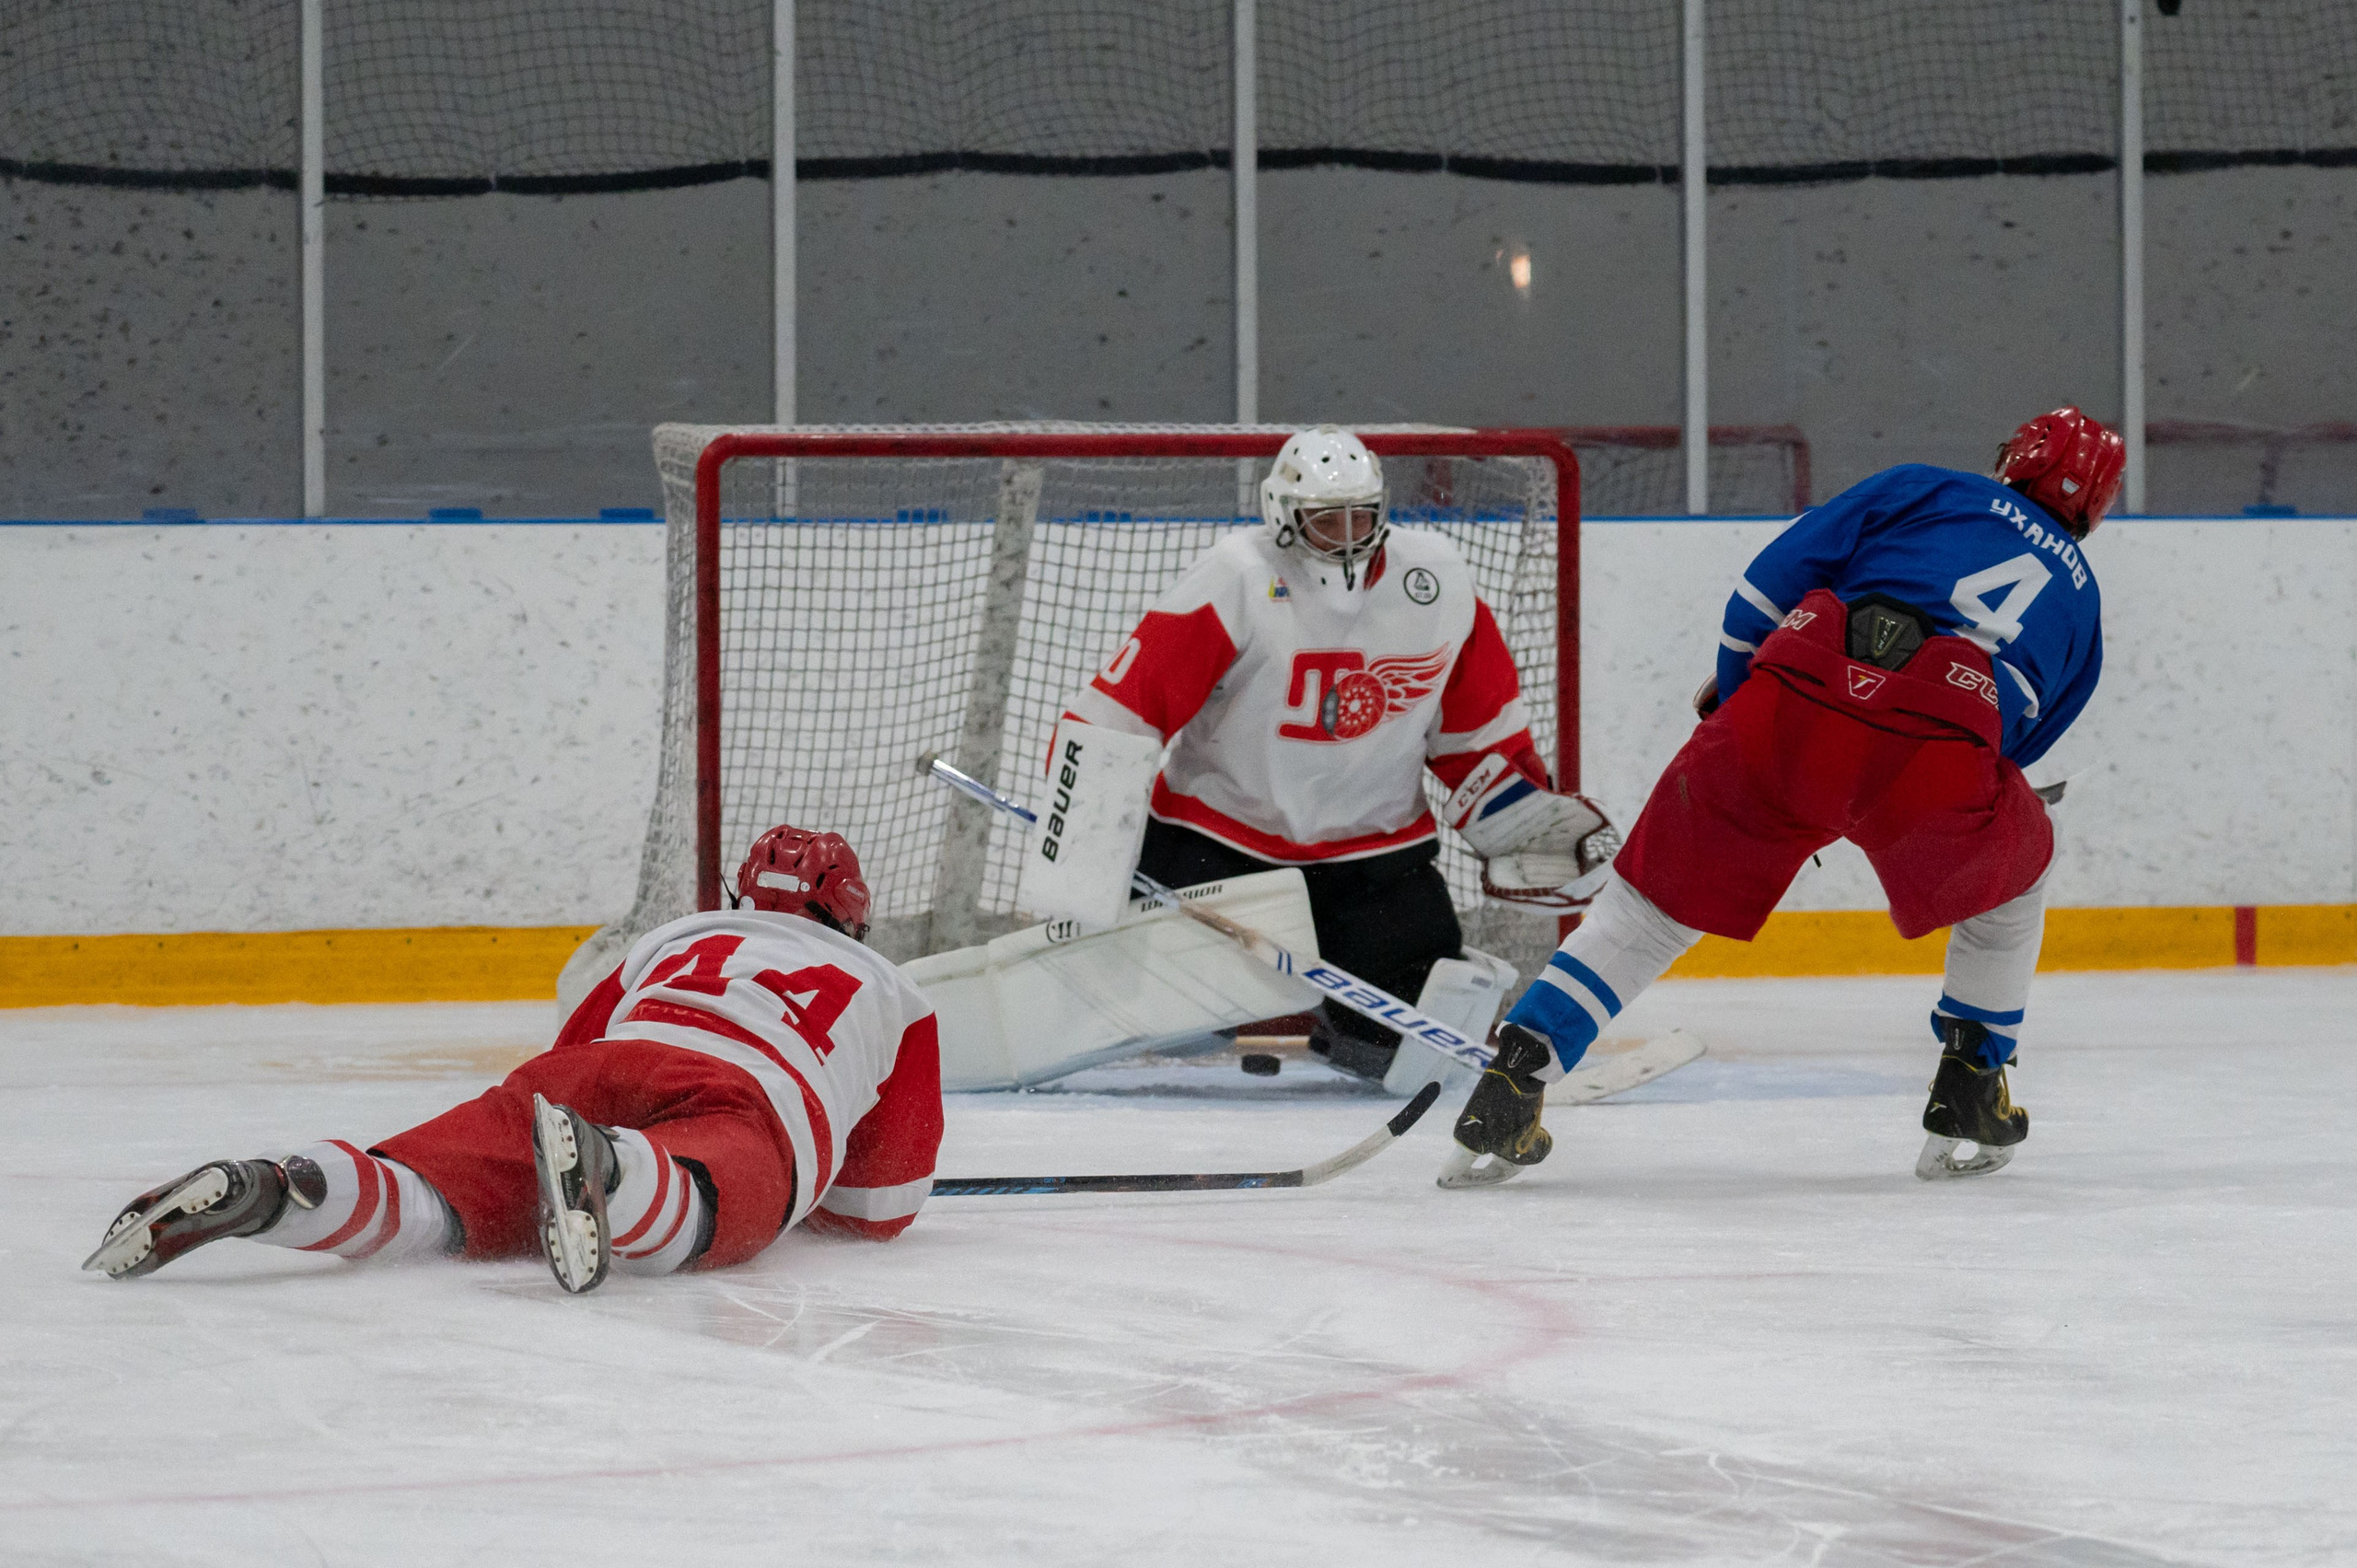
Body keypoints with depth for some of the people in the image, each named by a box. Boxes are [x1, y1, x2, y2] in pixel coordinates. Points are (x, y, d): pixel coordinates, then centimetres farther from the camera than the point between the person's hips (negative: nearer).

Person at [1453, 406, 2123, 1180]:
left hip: (1788, 710, 0)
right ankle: (1968, 1092, 32)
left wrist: (1734, 695, 30)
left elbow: (1771, 579, 16)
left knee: (1660, 897, 16)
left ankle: (1512, 1082, 5)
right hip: (1942, 753, 0)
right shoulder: (2080, 597, 33)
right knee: (2012, 879, 33)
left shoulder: (1923, 489, 27)